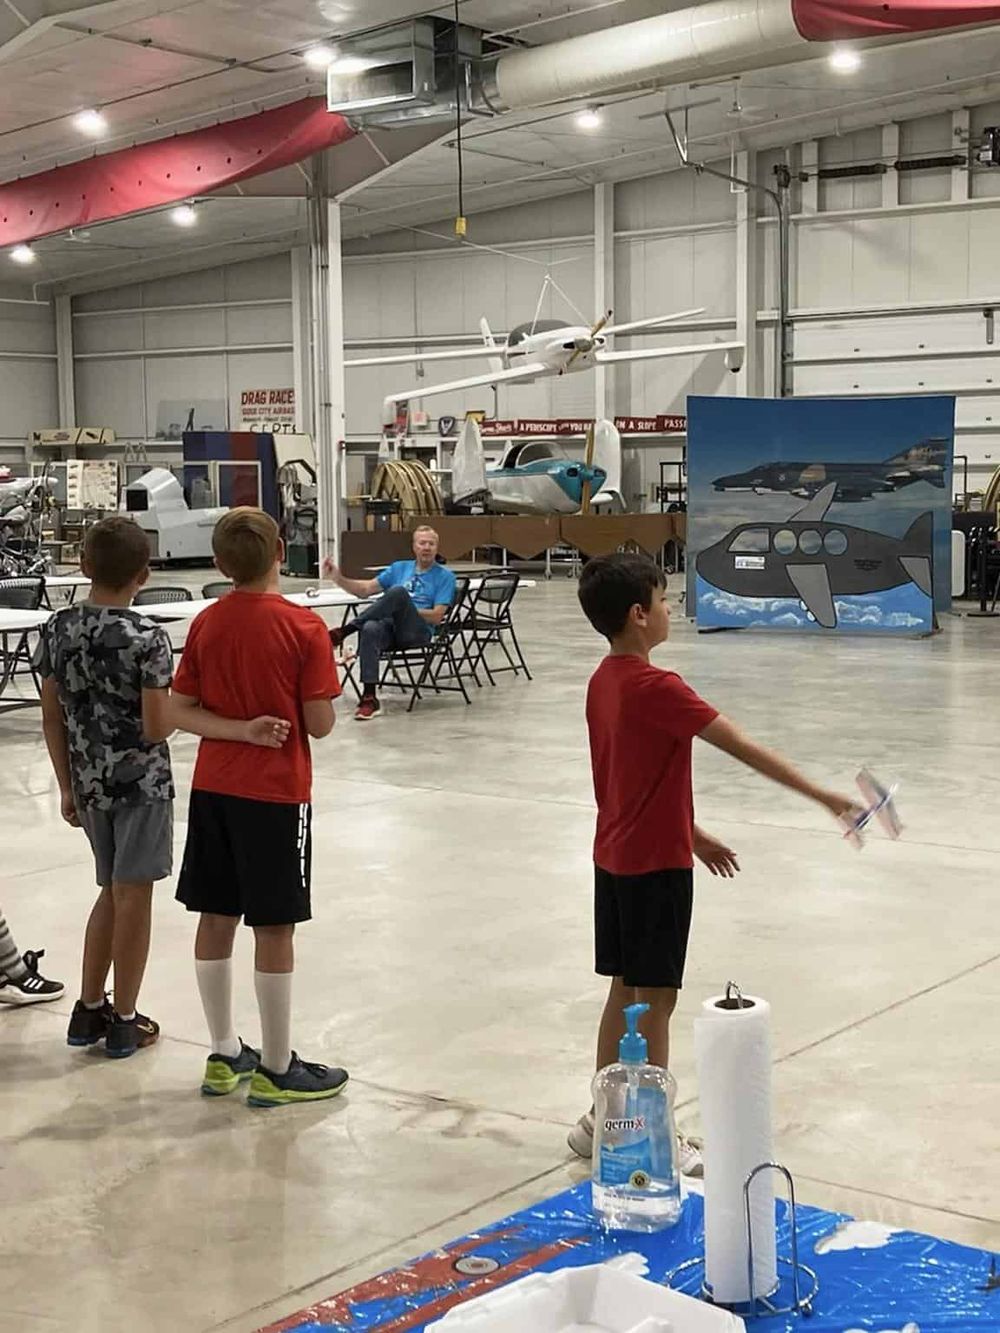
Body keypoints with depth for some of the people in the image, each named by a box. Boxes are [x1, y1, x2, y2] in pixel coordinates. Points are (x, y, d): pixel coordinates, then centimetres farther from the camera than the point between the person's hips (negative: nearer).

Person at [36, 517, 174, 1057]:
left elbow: (52, 717, 4)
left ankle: (89, 1010, 25)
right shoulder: (147, 638, -17)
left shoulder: (57, 629, -1)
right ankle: (124, 1022, 13)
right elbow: (156, 728, -19)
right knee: (133, 897, 5)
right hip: (142, 783, -5)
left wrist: (68, 786, 13)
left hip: (89, 782, 6)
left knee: (112, 891, 20)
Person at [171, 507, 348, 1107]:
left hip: (213, 787, 6)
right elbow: (320, 724, -13)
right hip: (275, 793, -5)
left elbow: (182, 711, 1)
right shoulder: (305, 627, -14)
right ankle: (276, 1069, 11)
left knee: (216, 919, 12)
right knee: (275, 930, 2)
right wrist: (329, 672, 4)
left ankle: (225, 1055, 24)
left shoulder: (206, 624, 2)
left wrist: (240, 730, -9)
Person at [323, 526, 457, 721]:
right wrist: (338, 578, 3)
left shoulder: (445, 576, 10)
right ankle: (369, 697, -39)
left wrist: (405, 610, -8)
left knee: (398, 592, -34)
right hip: (390, 626, 4)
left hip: (418, 631, -4)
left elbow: (437, 617, -1)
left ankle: (343, 632, -30)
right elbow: (365, 589, 18)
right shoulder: (400, 568, 23)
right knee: (370, 629, -36)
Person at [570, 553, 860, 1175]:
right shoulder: (656, 687, -22)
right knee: (655, 1003, 2)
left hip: (614, 859, 9)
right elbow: (744, 748, -23)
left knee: (625, 992, 17)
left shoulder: (604, 682, 6)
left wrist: (692, 835, 20)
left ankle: (602, 1121, 26)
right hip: (655, 866, -9)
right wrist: (821, 794, -20)